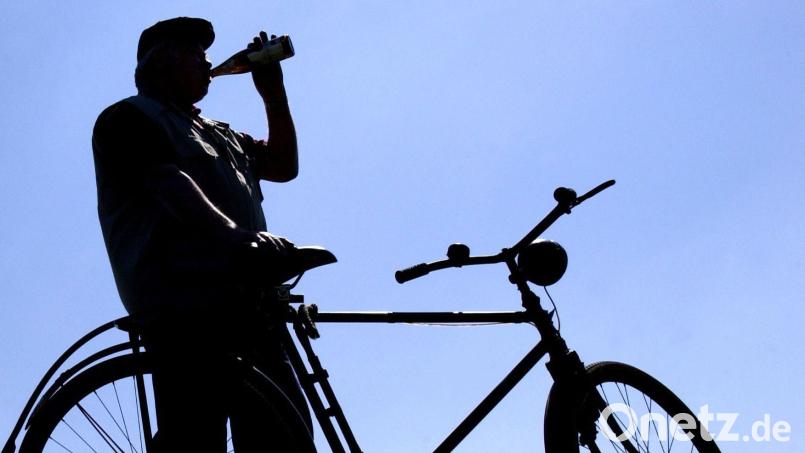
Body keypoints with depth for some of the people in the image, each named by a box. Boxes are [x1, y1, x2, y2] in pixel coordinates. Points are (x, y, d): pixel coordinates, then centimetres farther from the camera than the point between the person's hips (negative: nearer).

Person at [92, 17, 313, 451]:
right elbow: (170, 183, -11)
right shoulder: (129, 118, 7)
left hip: (244, 304, 8)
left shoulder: (220, 133, 34)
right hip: (184, 303, -8)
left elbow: (284, 166, 30)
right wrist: (236, 236, -27)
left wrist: (274, 94, 21)